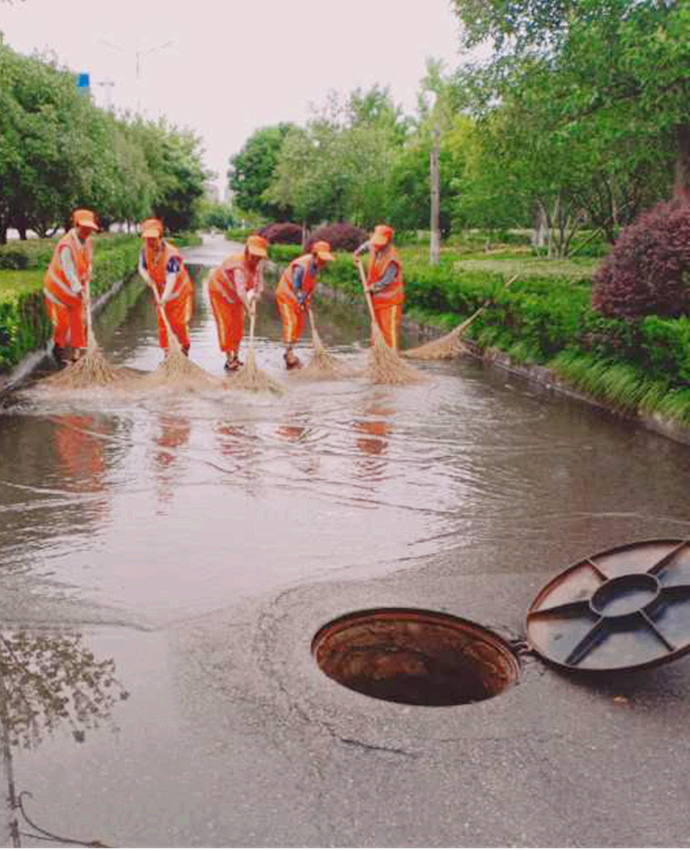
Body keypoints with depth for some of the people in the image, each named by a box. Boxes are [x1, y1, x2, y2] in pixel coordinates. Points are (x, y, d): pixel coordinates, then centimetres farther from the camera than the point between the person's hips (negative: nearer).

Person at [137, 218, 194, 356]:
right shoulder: (145, 251, -8)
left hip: (179, 290, -6)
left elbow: (172, 277, -36)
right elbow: (141, 268, 4)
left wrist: (165, 297, -45)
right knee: (161, 322, 3)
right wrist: (148, 278, -19)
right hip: (161, 291, 6)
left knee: (178, 322, -4)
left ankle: (185, 347, 23)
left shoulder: (171, 254, -29)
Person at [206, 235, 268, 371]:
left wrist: (254, 298, -35)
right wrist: (248, 308, -59)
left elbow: (259, 285, -14)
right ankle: (229, 359, -7)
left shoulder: (258, 264, -15)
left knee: (239, 324, 7)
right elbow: (240, 289, -49)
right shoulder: (238, 265, -38)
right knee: (226, 323, -10)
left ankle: (236, 357, 17)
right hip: (220, 290, -7)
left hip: (234, 293, 7)